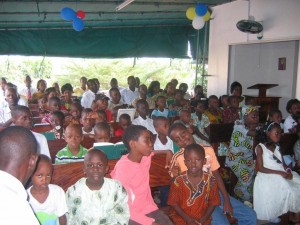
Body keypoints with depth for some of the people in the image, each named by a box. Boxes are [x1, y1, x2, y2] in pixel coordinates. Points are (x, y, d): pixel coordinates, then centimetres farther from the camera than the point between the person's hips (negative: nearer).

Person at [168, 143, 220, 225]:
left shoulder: (210, 180, -7)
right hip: (181, 217, -1)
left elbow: (213, 202, 0)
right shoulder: (178, 181, -12)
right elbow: (173, 202, -6)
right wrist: (187, 218, -12)